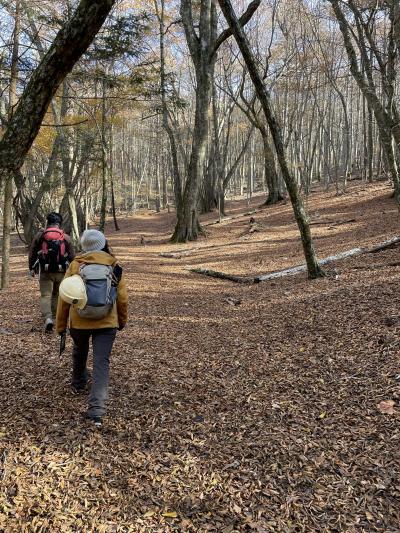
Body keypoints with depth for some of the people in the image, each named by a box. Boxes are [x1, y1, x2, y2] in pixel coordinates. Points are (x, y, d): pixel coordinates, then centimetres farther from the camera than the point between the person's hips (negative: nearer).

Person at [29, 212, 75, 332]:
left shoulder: (40, 235, 0)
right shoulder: (66, 237, 1)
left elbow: (32, 253, 4)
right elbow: (72, 256, 3)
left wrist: (32, 268, 15)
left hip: (45, 271, -1)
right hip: (61, 271, 1)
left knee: (45, 295, 0)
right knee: (57, 295, 16)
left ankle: (47, 319, -18)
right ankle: (54, 318, 23)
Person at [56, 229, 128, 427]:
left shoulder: (75, 265, -3)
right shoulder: (115, 267, 0)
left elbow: (64, 297, -2)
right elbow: (122, 299, 2)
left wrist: (61, 325, 8)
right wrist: (122, 320, 18)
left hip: (79, 322, 1)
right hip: (107, 323, -1)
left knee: (79, 351, 29)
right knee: (101, 363, -1)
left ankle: (78, 383, 51)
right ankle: (97, 410, -10)